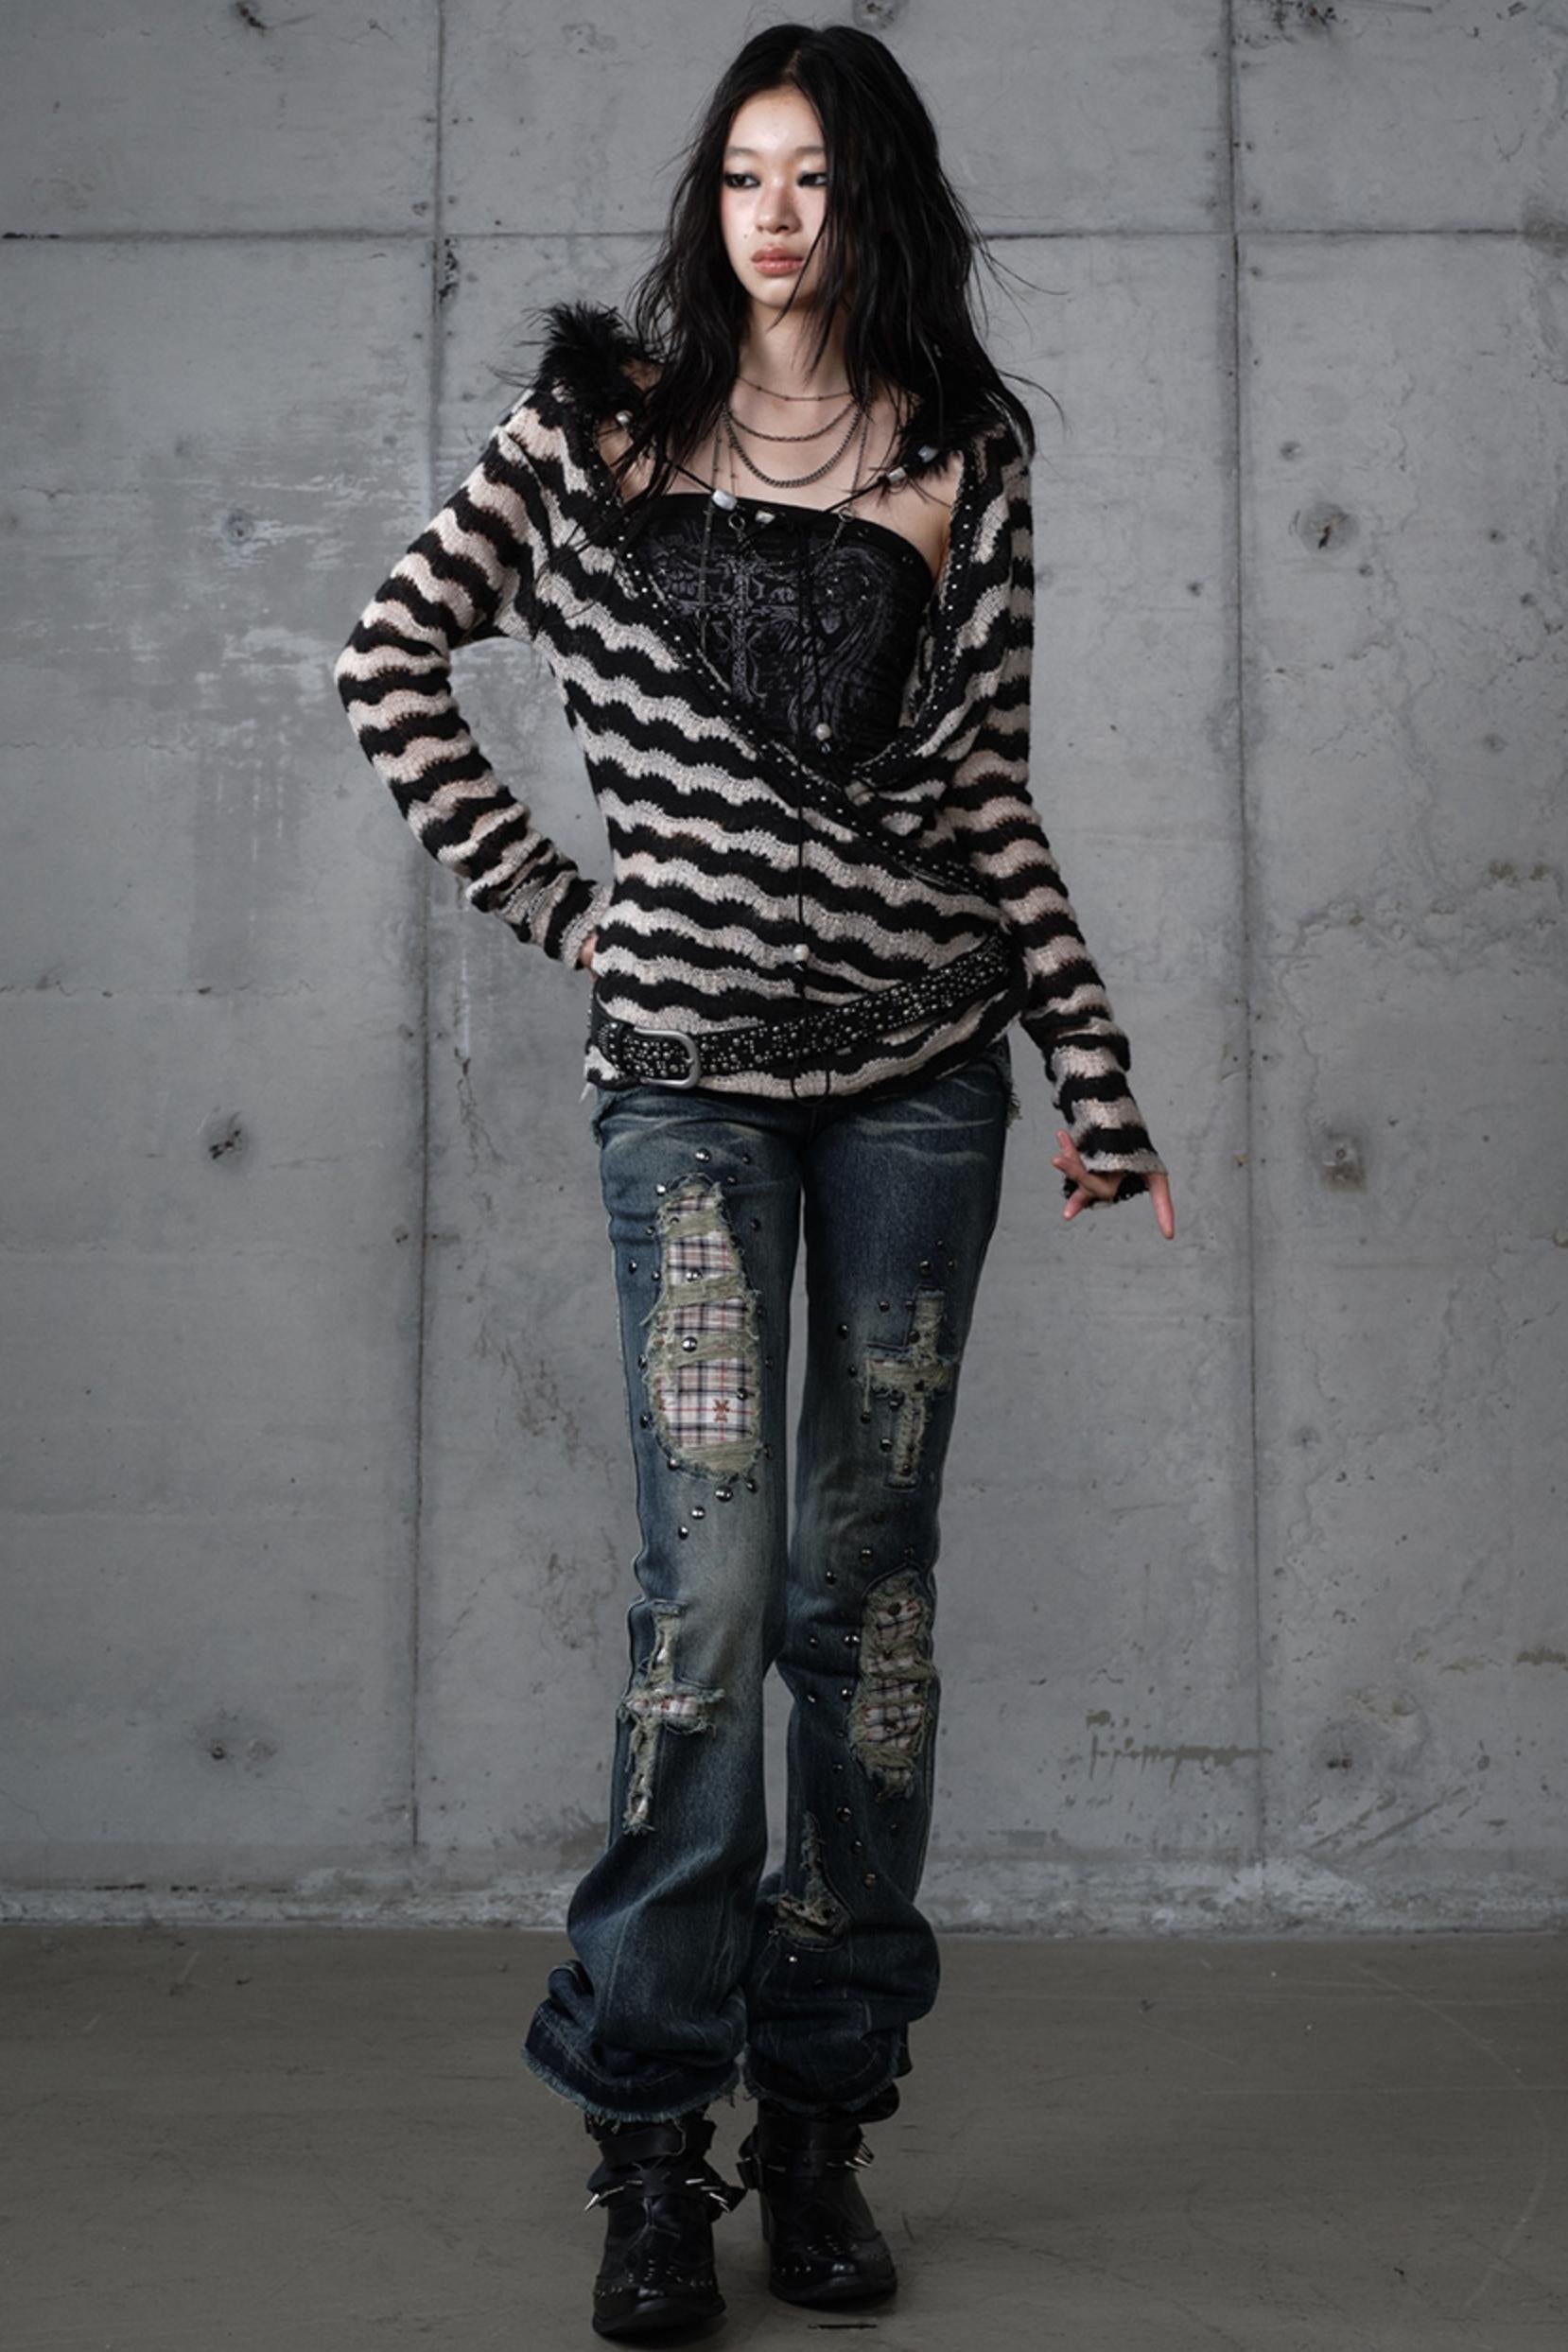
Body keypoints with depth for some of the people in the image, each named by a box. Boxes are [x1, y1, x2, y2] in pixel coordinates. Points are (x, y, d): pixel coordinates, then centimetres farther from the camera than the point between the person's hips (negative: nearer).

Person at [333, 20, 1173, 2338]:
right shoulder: (602, 417, 7)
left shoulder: (966, 452, 10)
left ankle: (824, 2108, 18)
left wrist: (1097, 1073, 4)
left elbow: (990, 784, 8)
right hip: (689, 1059, -2)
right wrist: (544, 895, 2)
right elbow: (393, 652, 9)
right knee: (715, 1576, -8)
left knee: (868, 1574, 5)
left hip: (921, 1057, 2)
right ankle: (650, 2138, 6)